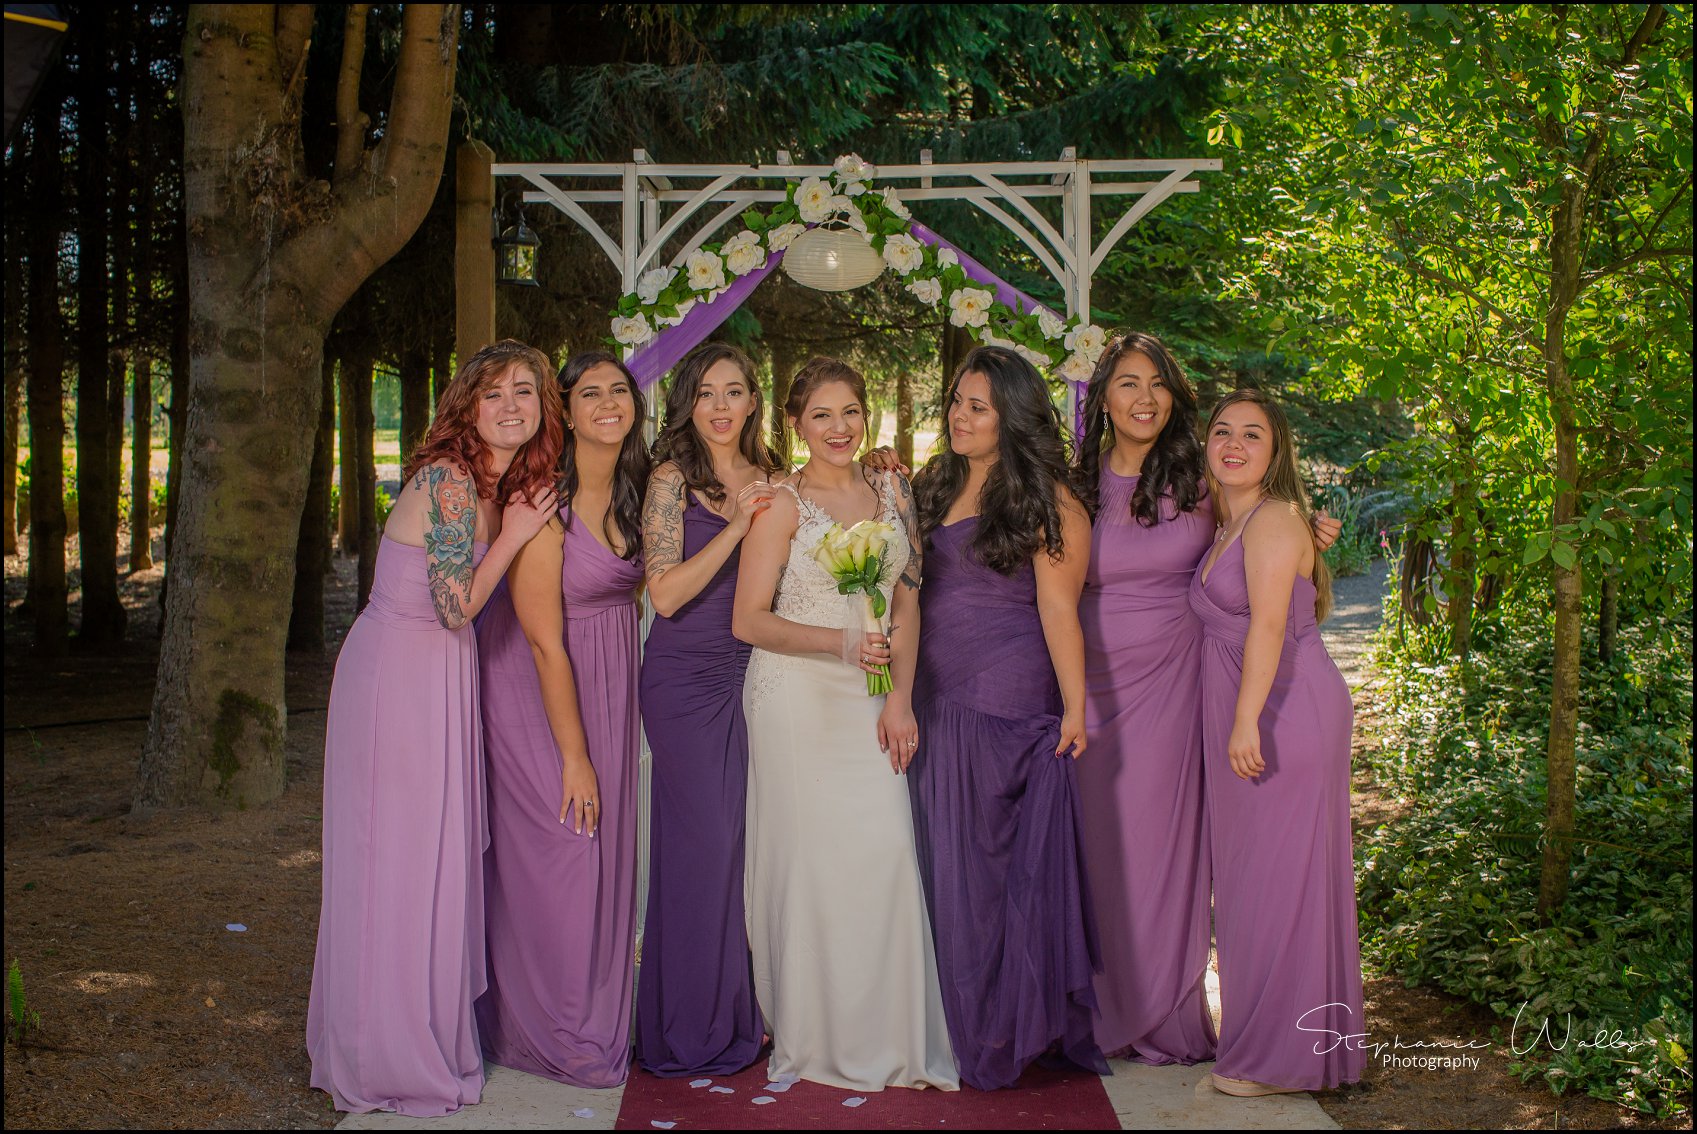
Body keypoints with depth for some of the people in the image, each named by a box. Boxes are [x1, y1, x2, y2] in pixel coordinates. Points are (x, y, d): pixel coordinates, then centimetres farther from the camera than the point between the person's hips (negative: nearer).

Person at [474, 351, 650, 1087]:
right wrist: (573, 755, -17)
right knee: (557, 853, -3)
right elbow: (544, 641, -20)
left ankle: (599, 1021, 27)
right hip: (537, 691, -7)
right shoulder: (544, 502, -21)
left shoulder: (635, 490, -1)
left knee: (606, 848, 12)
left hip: (609, 679, 7)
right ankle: (551, 1033, 15)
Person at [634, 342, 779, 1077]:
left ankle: (740, 1014, 22)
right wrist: (737, 526, -17)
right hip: (685, 681, -5)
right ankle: (693, 1029, 12)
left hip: (752, 678, 5)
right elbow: (666, 593, -14)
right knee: (702, 841, -3)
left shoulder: (770, 483, 10)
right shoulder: (673, 479, -5)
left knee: (746, 837, 8)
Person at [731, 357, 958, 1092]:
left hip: (870, 698, 4)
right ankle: (813, 1040, 13)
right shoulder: (783, 504, -3)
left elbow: (906, 603, 11)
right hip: (796, 695, -4)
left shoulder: (892, 494, 11)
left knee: (885, 852, -3)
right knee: (807, 857, -2)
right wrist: (838, 641, -18)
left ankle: (886, 1038, 11)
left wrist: (900, 697, 0)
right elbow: (748, 620, -6)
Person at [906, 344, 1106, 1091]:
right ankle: (960, 1024, 25)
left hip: (1009, 706, -6)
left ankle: (1010, 1031, 16)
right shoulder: (933, 488, 13)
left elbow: (1058, 610, -10)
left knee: (1004, 860, 2)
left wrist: (1074, 708, -13)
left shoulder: (1045, 502, -7)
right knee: (946, 862, 11)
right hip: (934, 705, 6)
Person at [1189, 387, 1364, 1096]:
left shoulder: (1274, 519, -10)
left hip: (1286, 715, -9)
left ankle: (1288, 1057, 8)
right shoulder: (1225, 527, 17)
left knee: (1279, 873, -2)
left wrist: (1248, 720, -25)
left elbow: (1269, 624, -20)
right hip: (1235, 719, 9)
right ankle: (1258, 1033, 26)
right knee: (1248, 872, 14)